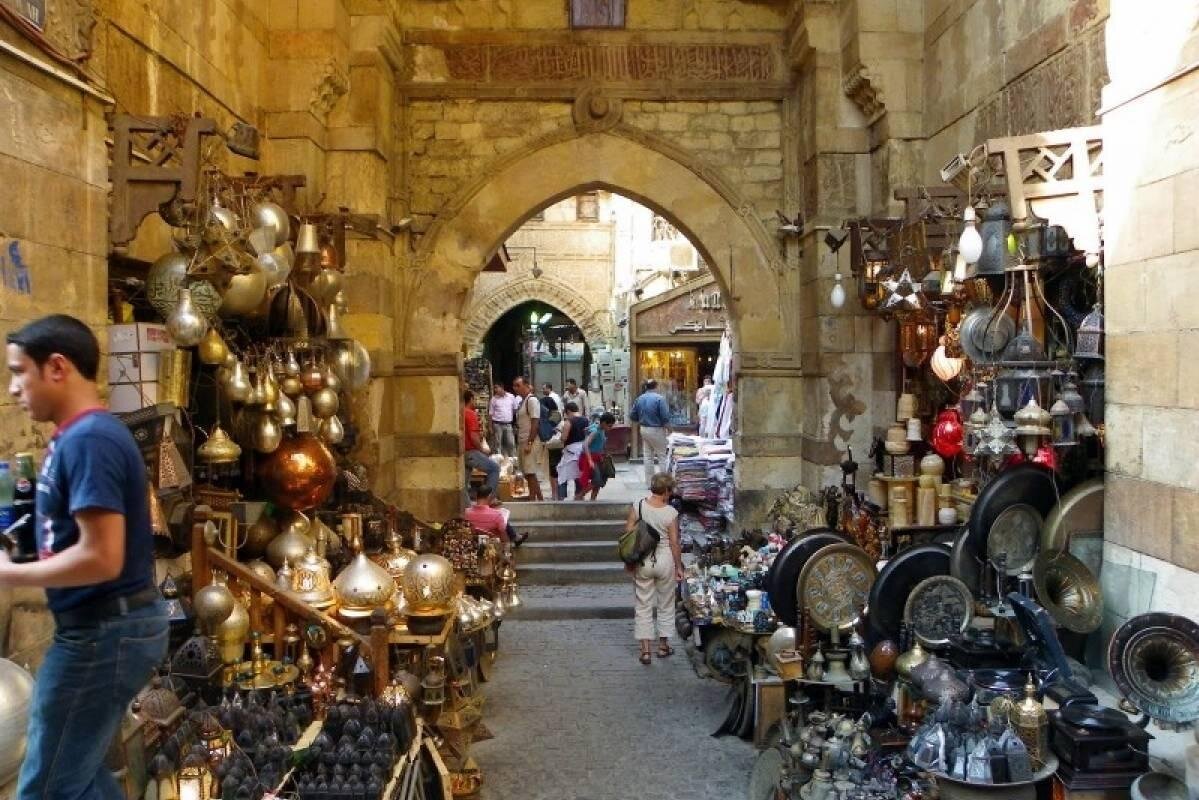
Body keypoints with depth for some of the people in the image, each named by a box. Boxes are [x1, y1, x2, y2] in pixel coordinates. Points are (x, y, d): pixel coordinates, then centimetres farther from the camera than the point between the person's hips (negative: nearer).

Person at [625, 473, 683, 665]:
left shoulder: (637, 506, -9)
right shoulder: (671, 513, -14)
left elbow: (628, 533, -4)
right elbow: (674, 543, -10)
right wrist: (679, 566, 2)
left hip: (642, 561, 1)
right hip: (664, 559, -1)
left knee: (643, 606, 10)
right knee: (665, 604, 18)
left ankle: (645, 650, 10)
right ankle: (663, 645, 28)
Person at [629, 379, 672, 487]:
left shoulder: (639, 399, 3)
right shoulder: (660, 399, -15)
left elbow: (632, 416, 6)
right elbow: (665, 416, -17)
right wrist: (668, 428, -1)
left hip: (644, 429, 6)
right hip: (657, 430, -6)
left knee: (648, 457, 11)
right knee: (663, 456, 3)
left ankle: (649, 482, 15)